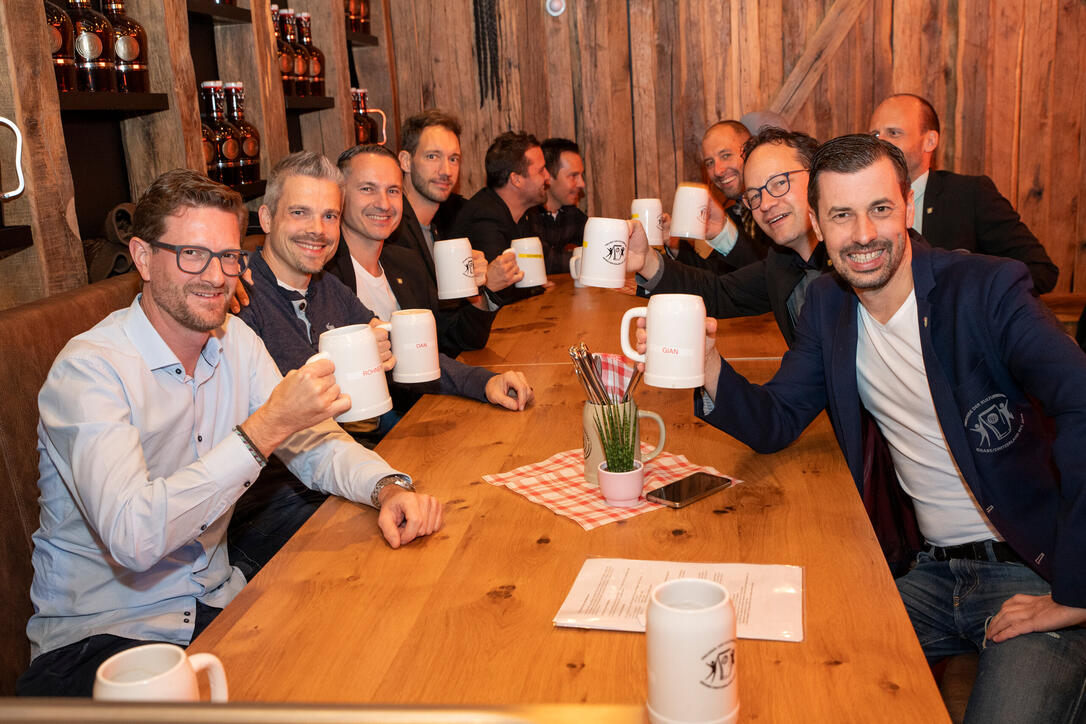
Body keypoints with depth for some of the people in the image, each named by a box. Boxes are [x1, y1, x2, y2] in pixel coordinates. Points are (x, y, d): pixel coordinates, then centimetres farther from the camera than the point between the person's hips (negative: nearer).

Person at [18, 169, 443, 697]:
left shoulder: (236, 342, 1)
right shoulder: (89, 368, -20)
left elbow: (317, 444, 2)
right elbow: (132, 537, -32)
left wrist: (388, 487, -19)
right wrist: (266, 428, -36)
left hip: (215, 603, 6)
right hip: (99, 633, -5)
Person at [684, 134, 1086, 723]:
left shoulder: (986, 289, -17)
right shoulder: (828, 304, 2)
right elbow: (776, 424, 3)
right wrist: (705, 365, -18)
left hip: (1032, 573, -5)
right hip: (931, 571, 5)